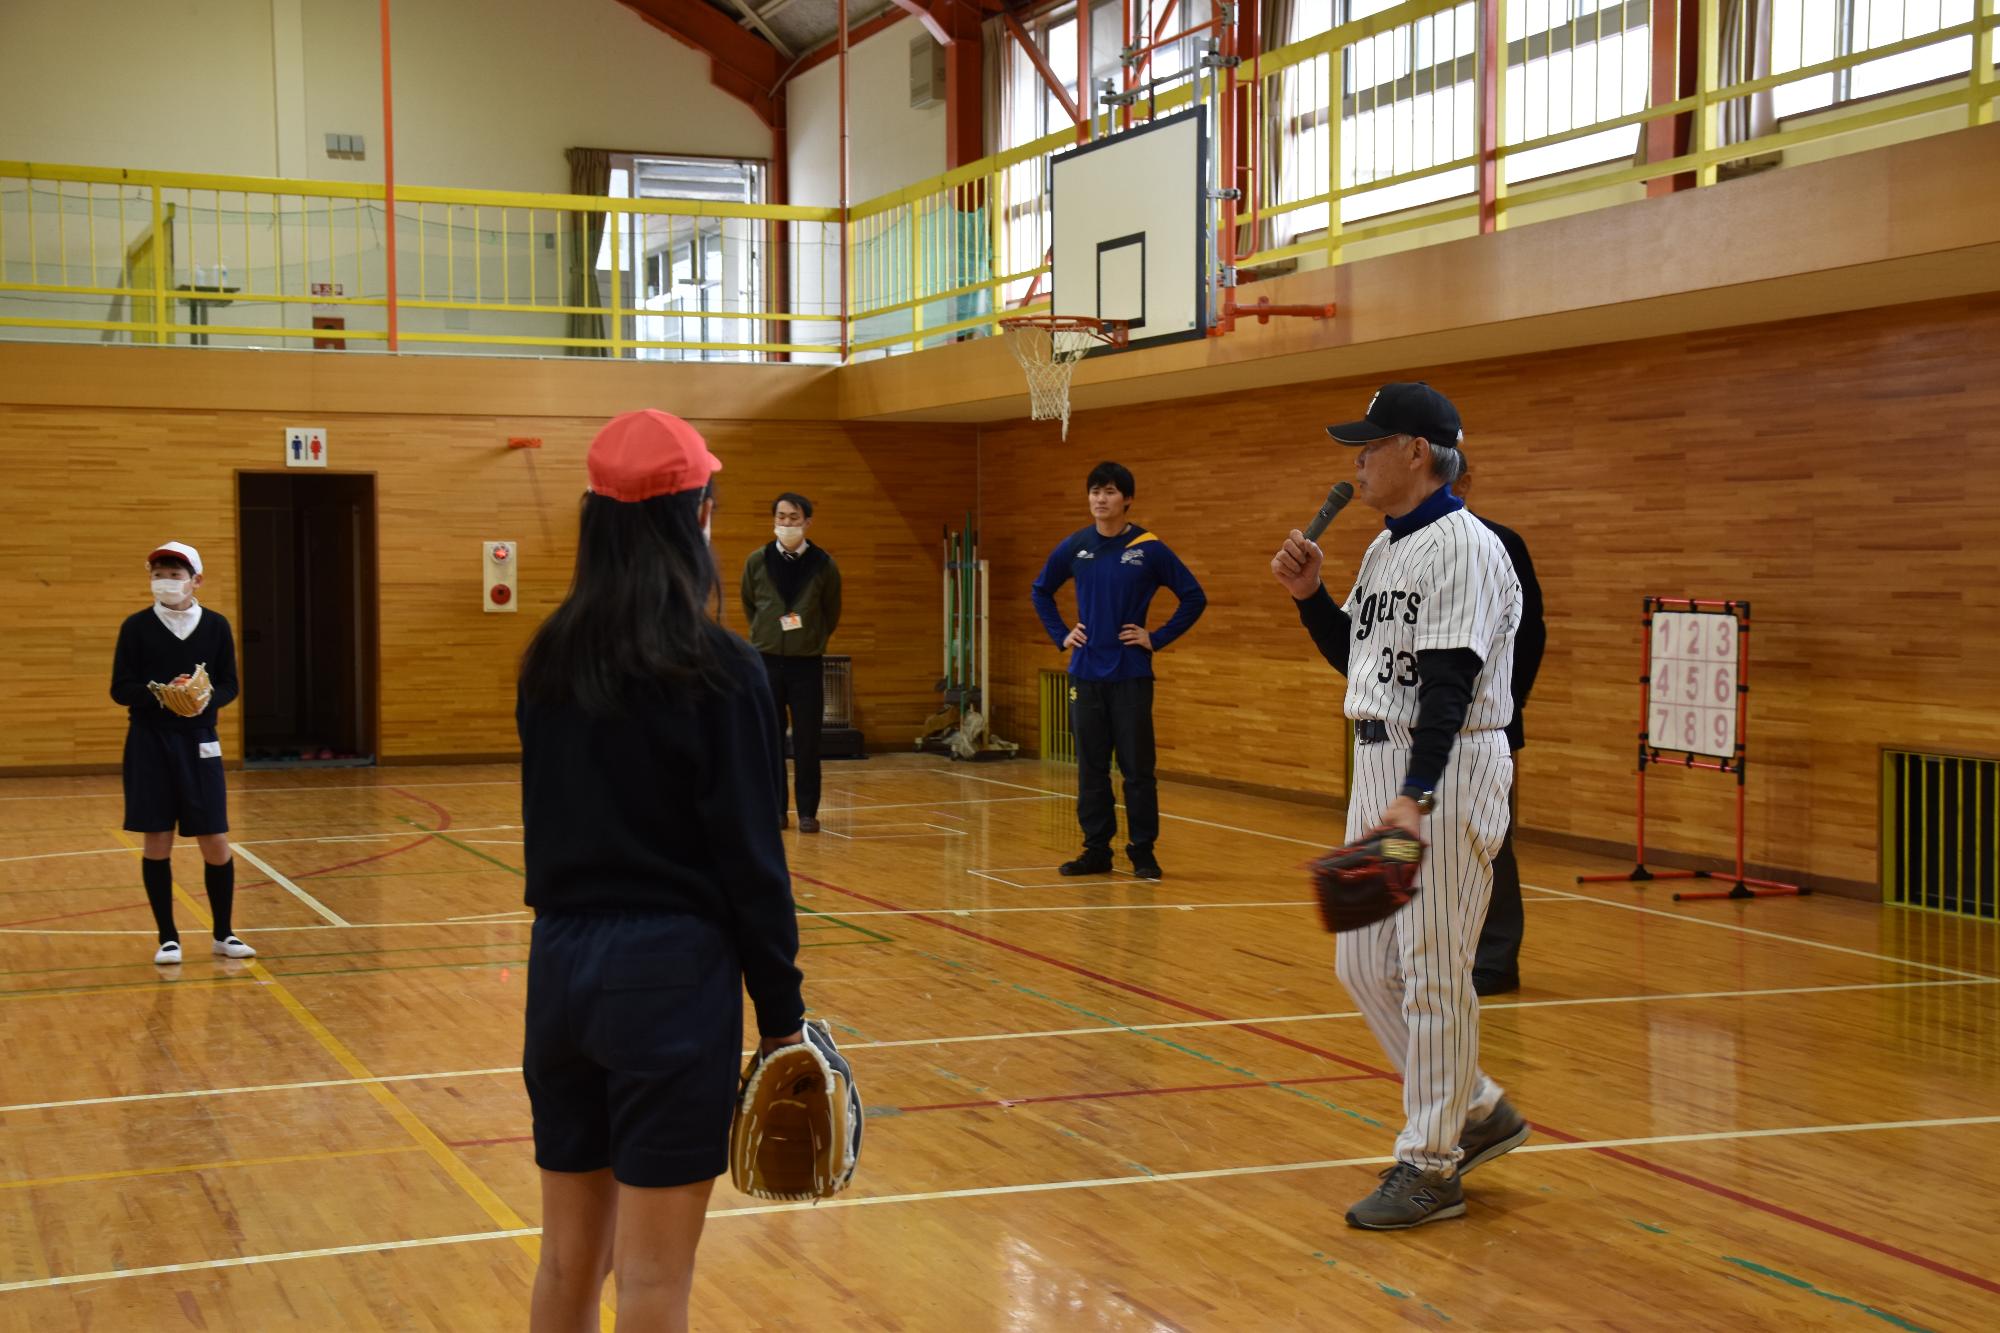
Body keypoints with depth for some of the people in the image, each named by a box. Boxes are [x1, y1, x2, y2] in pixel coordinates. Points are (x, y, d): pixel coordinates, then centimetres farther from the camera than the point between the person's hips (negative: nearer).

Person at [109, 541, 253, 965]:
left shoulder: (215, 625, 2)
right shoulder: (137, 626, -2)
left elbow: (229, 686, 4)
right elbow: (120, 688, -4)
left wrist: (206, 699, -17)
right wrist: (160, 695, -22)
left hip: (199, 743, 1)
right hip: (150, 743, -1)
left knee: (215, 842, 1)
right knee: (157, 842, 1)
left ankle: (223, 934, 16)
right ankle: (167, 938, 13)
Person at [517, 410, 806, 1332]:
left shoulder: (549, 662, 6)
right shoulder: (717, 669, -12)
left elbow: (550, 825, 13)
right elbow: (750, 856, -11)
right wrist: (782, 1011, -5)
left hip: (560, 966, 6)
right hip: (668, 971, -6)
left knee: (570, 1257, 17)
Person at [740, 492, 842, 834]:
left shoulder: (824, 564, -4)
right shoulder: (757, 561, -2)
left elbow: (832, 614, 9)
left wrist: (813, 641, 10)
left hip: (807, 663, -1)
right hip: (766, 661, 1)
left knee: (807, 742, 1)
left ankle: (808, 812, 9)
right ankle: (775, 810, 13)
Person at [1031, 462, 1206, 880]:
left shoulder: (1149, 549, -5)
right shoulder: (1073, 547, 4)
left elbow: (1194, 597, 0)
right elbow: (1040, 591, 20)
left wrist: (1158, 638, -5)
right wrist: (1061, 634, 10)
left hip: (1131, 676, -3)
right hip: (1086, 674, 3)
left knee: (1137, 768, -1)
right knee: (1090, 767, 7)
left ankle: (1143, 851, 7)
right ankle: (1096, 850, 15)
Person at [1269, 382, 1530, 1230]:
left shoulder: (1464, 549, -14)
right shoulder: (1385, 549, 15)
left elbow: (1448, 683, -23)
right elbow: (1353, 658, 24)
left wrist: (1416, 799, -31)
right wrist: (1307, 595, 8)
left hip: (1449, 771, -10)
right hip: (1379, 764, 10)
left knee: (1432, 970, -4)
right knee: (1363, 965, 12)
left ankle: (1430, 1166, 7)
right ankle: (1478, 1112, 27)